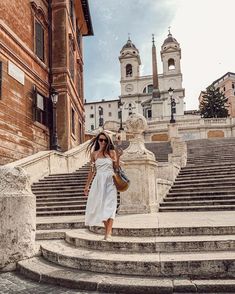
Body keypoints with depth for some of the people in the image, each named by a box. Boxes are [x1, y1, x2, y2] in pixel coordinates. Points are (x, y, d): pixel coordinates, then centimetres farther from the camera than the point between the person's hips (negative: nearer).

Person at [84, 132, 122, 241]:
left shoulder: (112, 152, 3)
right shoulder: (94, 153, 7)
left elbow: (116, 168, 4)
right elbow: (92, 171, 12)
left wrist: (117, 158, -12)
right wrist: (87, 185, 13)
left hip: (110, 181, -2)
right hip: (99, 181, 2)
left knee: (109, 206, -10)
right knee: (99, 207, 5)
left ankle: (108, 233, -14)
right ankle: (107, 230, 19)